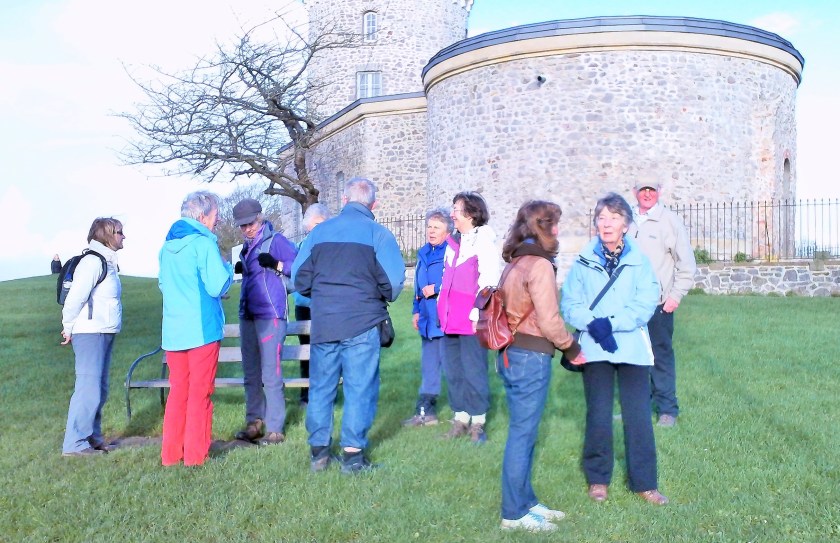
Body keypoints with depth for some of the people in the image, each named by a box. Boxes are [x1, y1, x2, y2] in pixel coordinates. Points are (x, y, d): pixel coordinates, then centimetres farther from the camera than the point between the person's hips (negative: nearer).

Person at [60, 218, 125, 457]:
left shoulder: (107, 262, 16)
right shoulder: (93, 261, -14)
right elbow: (75, 296, -18)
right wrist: (68, 327, -9)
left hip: (105, 333, 10)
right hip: (90, 333, -10)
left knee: (99, 389, 14)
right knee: (88, 388, -8)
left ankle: (92, 436, 24)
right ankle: (74, 444, -3)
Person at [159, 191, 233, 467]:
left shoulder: (168, 245, 12)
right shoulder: (203, 243, -12)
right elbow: (218, 286, -17)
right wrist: (226, 267, 1)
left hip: (173, 331, 7)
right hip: (202, 330, -7)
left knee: (177, 391, 14)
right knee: (200, 392, 2)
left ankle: (171, 452, 16)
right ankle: (195, 454, 6)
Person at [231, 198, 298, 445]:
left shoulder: (276, 240, -6)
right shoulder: (247, 246, 17)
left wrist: (276, 264, -24)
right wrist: (238, 269, 10)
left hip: (270, 316, -8)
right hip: (247, 315, 8)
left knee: (271, 374, -7)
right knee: (251, 373, 12)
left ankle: (275, 429, -2)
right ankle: (254, 422, 21)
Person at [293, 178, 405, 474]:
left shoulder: (320, 231, 4)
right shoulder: (378, 233, -6)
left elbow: (299, 276, 4)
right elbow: (394, 279, -12)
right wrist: (382, 298, 9)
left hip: (323, 322, 3)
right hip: (363, 322, -3)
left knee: (321, 386, 13)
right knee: (359, 387, 5)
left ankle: (318, 451, 21)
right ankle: (353, 453, 9)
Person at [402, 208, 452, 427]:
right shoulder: (424, 253, 15)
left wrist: (436, 289, -17)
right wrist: (416, 310, 19)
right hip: (428, 319, 9)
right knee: (428, 366, 15)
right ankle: (425, 411, 25)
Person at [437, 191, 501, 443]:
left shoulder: (484, 241, -8)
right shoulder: (454, 241, 14)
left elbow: (489, 281, -15)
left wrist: (477, 314, -18)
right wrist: (442, 307, 15)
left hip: (472, 319, -8)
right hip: (450, 319, 8)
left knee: (474, 371, -1)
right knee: (453, 371, 12)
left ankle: (478, 422, 11)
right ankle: (460, 419, 23)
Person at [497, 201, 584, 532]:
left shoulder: (515, 262, 11)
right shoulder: (539, 265, -15)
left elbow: (516, 309, 10)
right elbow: (548, 321, -17)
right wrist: (571, 347, -2)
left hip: (511, 353, 9)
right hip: (531, 357, -9)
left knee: (522, 431, 17)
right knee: (523, 434, 0)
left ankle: (525, 501, 28)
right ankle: (515, 513, 10)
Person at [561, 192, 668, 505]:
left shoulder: (639, 260, -1)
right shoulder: (584, 261, 2)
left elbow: (645, 305, -9)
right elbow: (570, 304, -3)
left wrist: (612, 323, -19)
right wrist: (592, 324, -20)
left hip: (632, 347, 0)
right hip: (594, 348, 1)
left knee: (639, 417, 3)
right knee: (598, 417, 7)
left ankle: (644, 482, 18)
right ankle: (598, 479, 25)